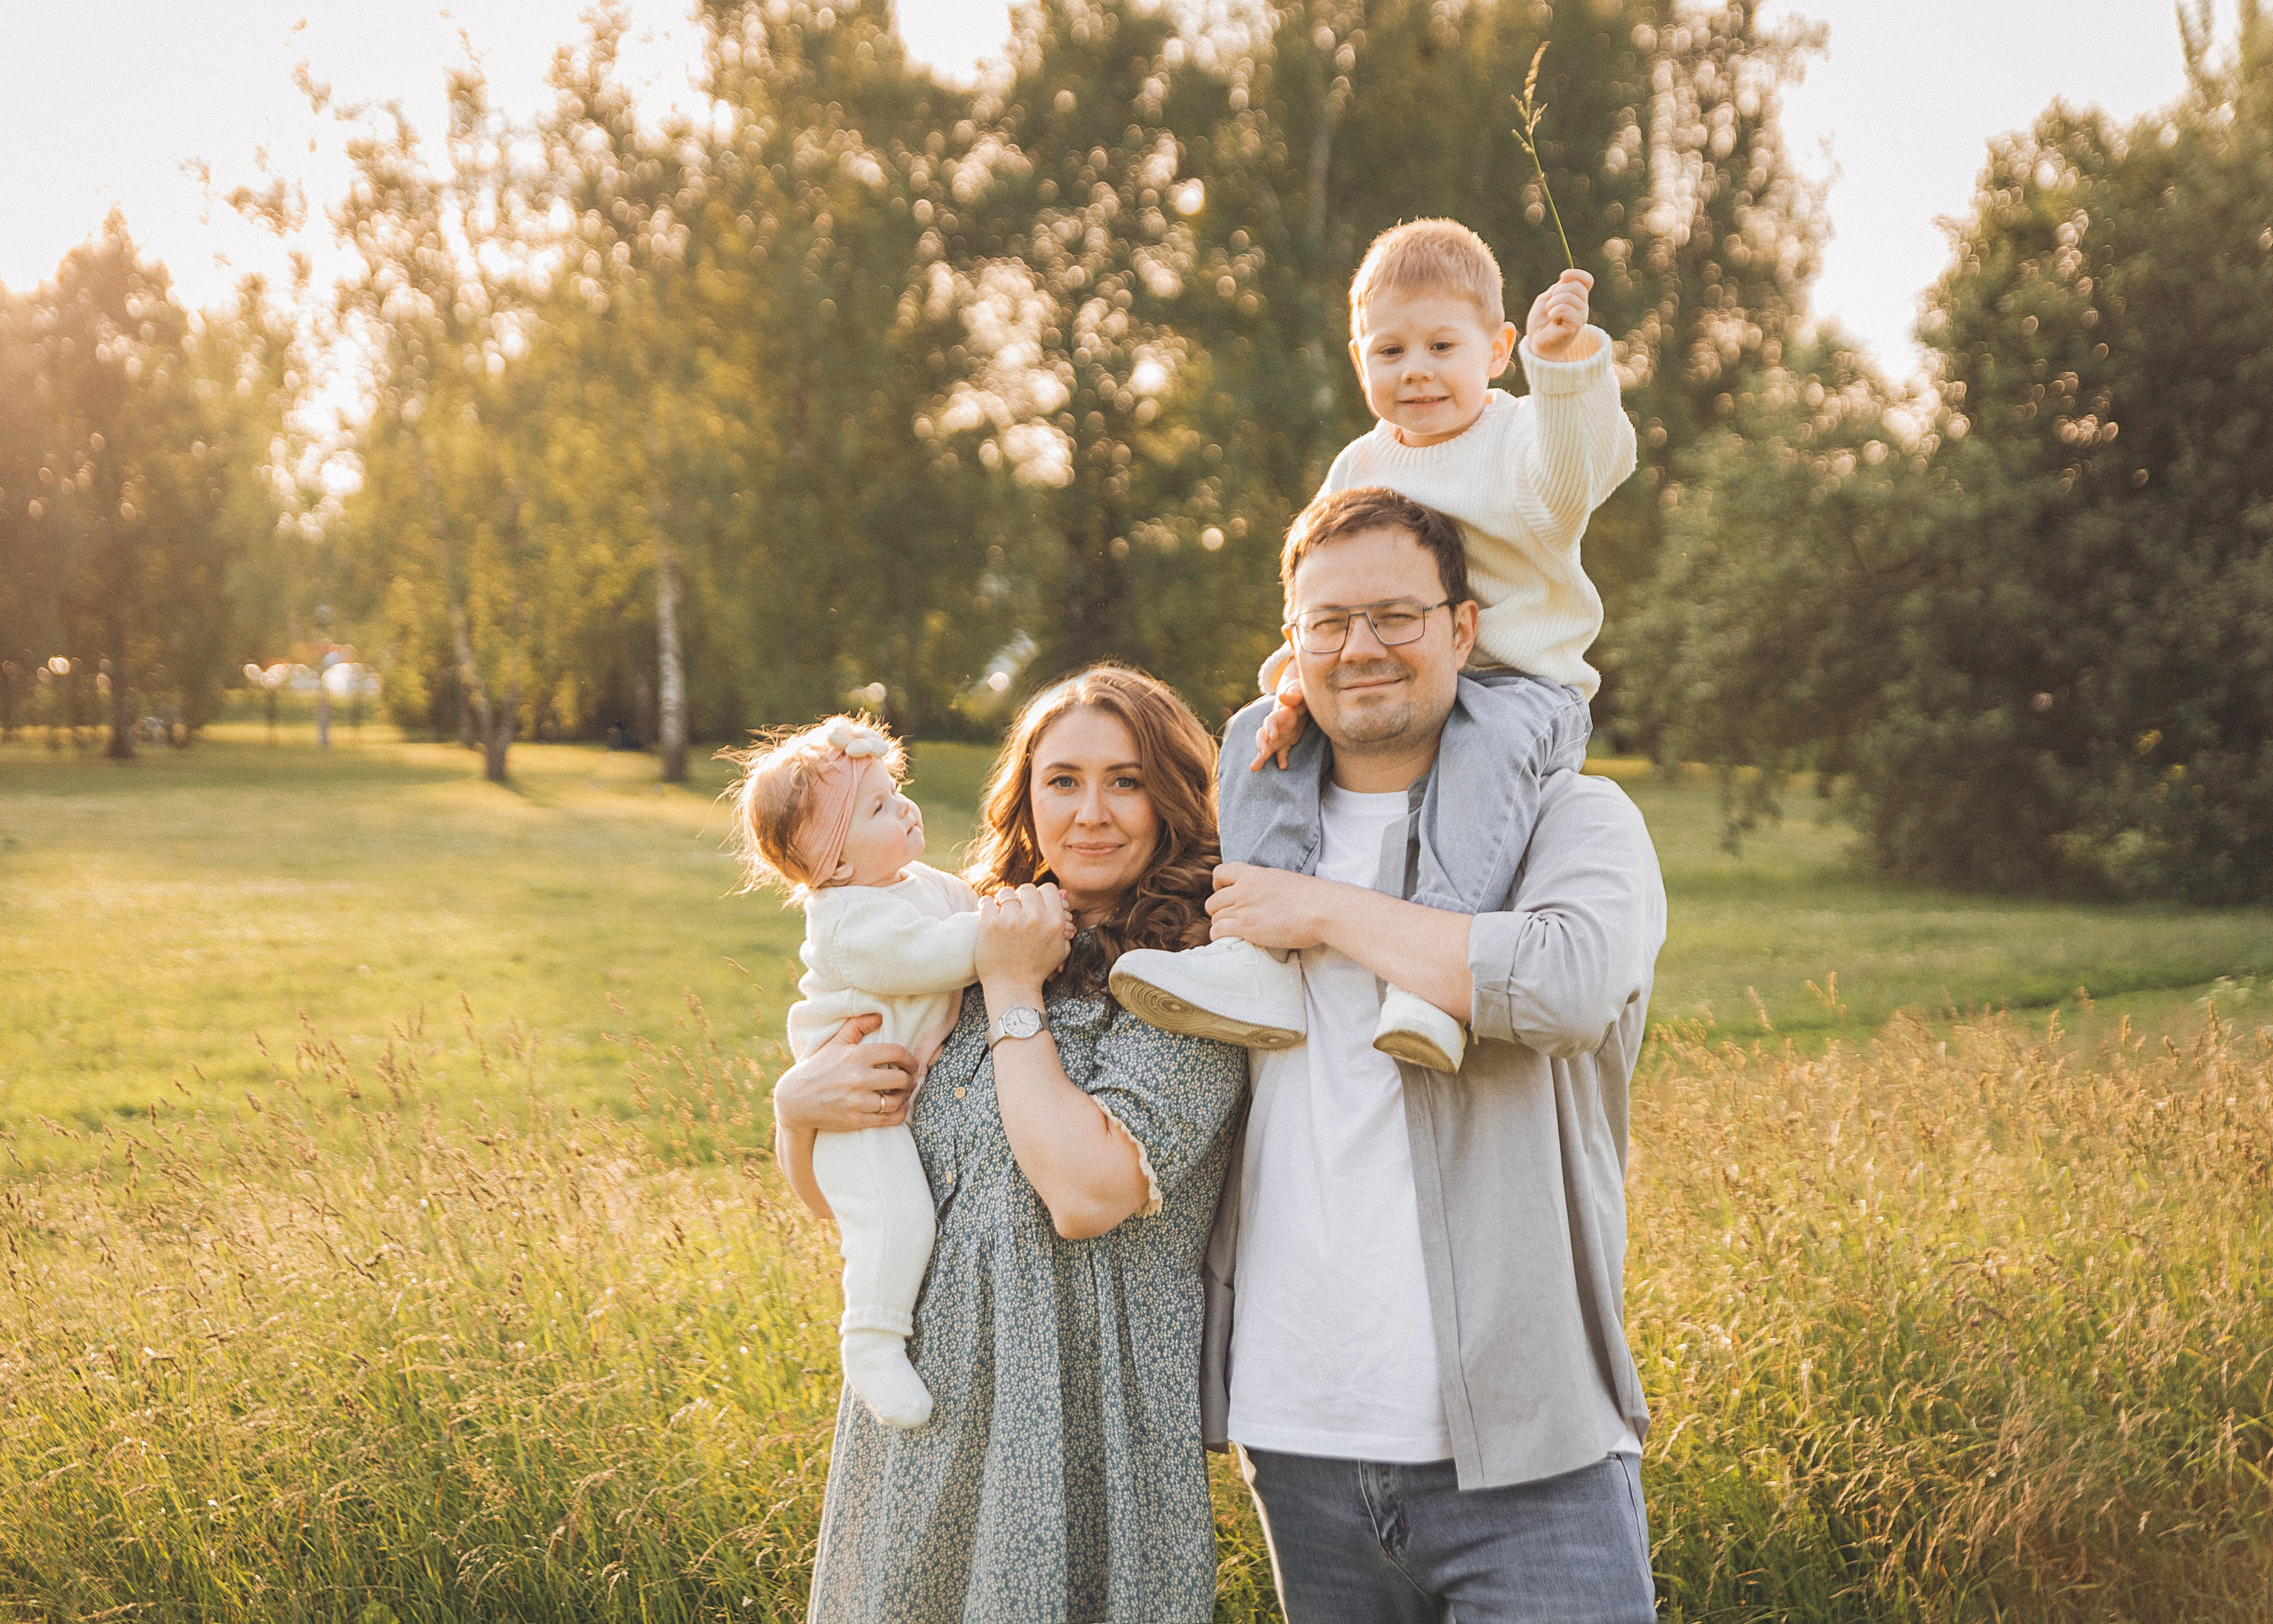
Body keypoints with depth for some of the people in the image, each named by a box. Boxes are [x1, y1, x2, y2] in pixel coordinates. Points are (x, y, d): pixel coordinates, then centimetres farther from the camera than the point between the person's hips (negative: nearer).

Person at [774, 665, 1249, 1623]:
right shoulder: (965, 954, 10)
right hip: (915, 1398, 6)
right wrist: (797, 1104, -7)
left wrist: (1015, 994, -13)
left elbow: (1087, 1194, -23)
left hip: (1079, 1421, -6)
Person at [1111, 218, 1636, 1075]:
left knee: (1490, 742, -38)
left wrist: (1566, 360, -45)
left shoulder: (1519, 439, -4)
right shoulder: (1359, 467, 14)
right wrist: (1299, 670, -3)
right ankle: (1258, 958, -22)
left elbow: (1578, 474, -29)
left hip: (1519, 686, -6)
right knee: (1258, 732, -12)